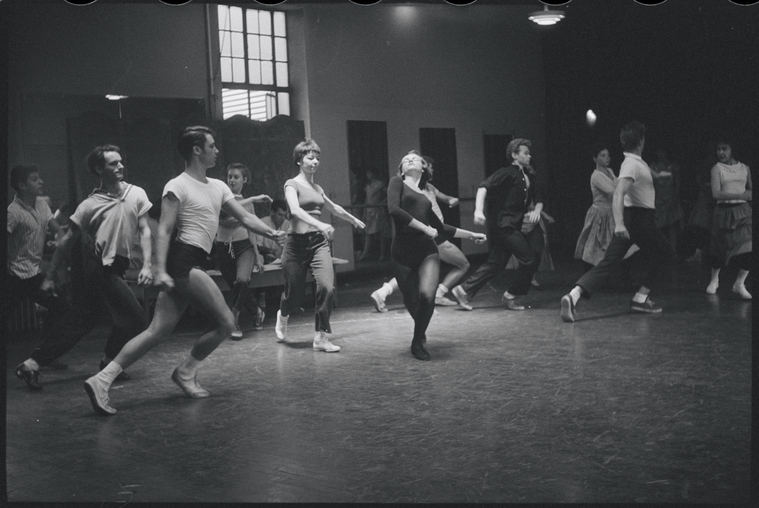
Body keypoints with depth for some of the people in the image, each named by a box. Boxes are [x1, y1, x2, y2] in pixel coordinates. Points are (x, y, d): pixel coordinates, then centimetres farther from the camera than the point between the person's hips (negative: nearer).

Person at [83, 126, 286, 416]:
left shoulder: (218, 187, 20)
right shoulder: (178, 186, -5)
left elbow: (245, 218, 19)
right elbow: (163, 230, -11)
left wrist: (271, 233, 5)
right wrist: (160, 269, -20)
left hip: (192, 266, 9)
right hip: (183, 261, -9)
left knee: (157, 332, 3)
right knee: (226, 322, -4)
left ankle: (101, 380, 2)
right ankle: (186, 372, 12)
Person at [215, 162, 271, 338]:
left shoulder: (248, 203, 7)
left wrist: (257, 256, 11)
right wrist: (252, 199, -22)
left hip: (244, 246, 0)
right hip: (223, 249, 0)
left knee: (242, 280, -26)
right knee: (237, 288, 7)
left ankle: (234, 318, -11)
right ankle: (257, 312, 31)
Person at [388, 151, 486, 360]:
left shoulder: (424, 197, 19)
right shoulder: (397, 182, 6)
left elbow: (441, 228, 29)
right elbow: (394, 209, -12)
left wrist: (471, 234, 34)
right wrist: (425, 228, -12)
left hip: (427, 251, 3)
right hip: (402, 251, -3)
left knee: (426, 295, -19)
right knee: (411, 301, 4)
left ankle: (418, 342, 4)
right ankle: (421, 331, 39)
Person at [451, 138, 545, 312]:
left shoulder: (529, 177, 15)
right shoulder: (507, 173, -8)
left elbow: (538, 200, 17)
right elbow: (484, 187, -18)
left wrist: (536, 210, -6)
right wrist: (479, 210, -31)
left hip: (513, 226, 8)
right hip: (502, 224, -8)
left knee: (496, 264, 8)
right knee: (529, 258, -9)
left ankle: (464, 290, 14)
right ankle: (510, 295, 5)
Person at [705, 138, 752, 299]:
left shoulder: (744, 168, 9)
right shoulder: (717, 168, -1)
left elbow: (751, 189, 20)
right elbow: (716, 193, -12)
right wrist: (741, 195, -19)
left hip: (743, 210, 2)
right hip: (724, 211, -2)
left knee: (749, 247, -12)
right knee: (721, 248, 5)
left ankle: (739, 283, 2)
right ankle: (714, 279, 30)